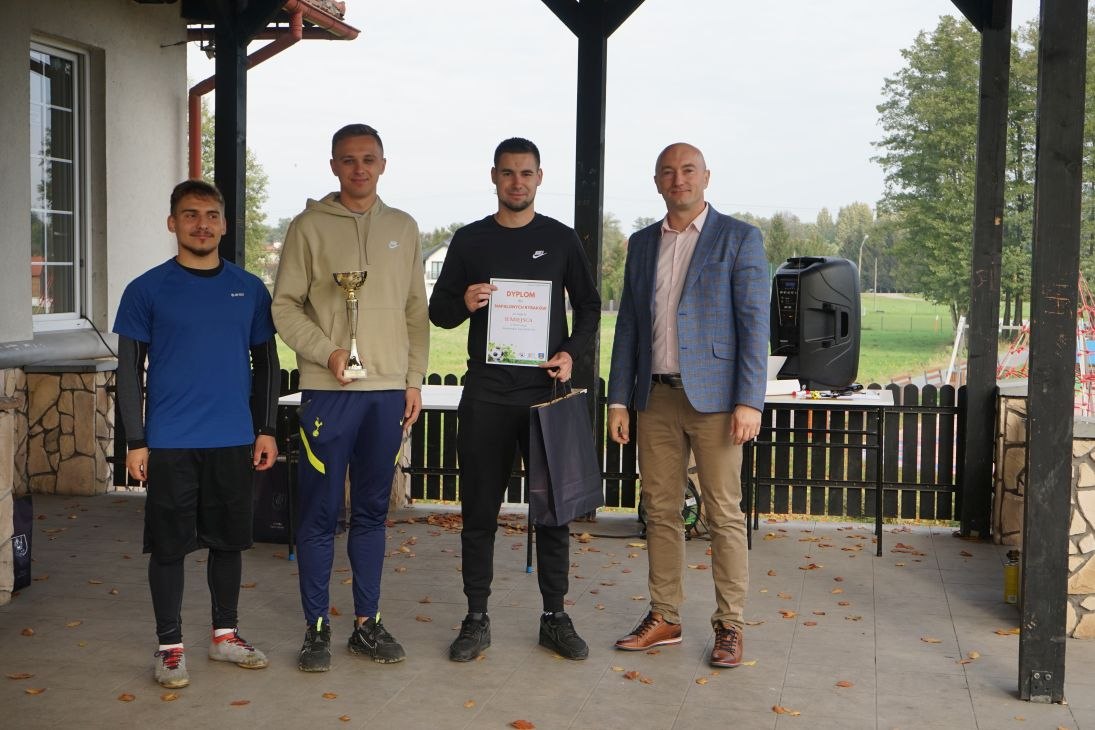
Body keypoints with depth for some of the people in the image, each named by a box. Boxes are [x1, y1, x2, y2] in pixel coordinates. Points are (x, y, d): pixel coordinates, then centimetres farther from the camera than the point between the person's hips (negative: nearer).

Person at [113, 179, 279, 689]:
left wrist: (266, 429, 6)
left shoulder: (250, 289, 6)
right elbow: (129, 370, -1)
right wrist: (135, 441, -6)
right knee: (169, 545, 3)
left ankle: (225, 635, 26)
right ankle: (170, 646, 16)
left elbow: (266, 364, 12)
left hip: (234, 441, 3)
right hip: (169, 443, -3)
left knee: (228, 541, 12)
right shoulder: (147, 290, -1)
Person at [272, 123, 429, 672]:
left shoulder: (403, 228, 12)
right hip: (328, 390, -3)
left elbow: (417, 311, 13)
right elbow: (285, 305, -2)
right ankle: (317, 628, 12)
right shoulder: (309, 226, 1)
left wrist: (414, 379, 6)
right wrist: (327, 352, -15)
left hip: (389, 390, 3)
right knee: (320, 514, 1)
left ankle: (368, 623, 20)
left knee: (372, 512, 11)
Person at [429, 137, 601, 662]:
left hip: (547, 389, 0)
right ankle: (476, 620, 13)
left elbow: (589, 306, 12)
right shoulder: (469, 240, 6)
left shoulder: (561, 239, 7)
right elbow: (438, 311, 9)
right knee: (479, 510, 4)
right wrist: (465, 304, -13)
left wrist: (571, 352, -6)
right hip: (486, 394, 0)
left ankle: (555, 617, 15)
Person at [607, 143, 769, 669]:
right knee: (660, 511, 9)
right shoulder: (642, 244, 13)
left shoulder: (739, 238, -1)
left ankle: (729, 625, 9)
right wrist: (618, 399, 8)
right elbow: (628, 324, 14)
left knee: (724, 514, -1)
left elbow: (754, 323, -6)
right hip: (655, 398, 5)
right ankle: (664, 618, 20)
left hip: (714, 397, -5)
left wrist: (749, 401, -14)